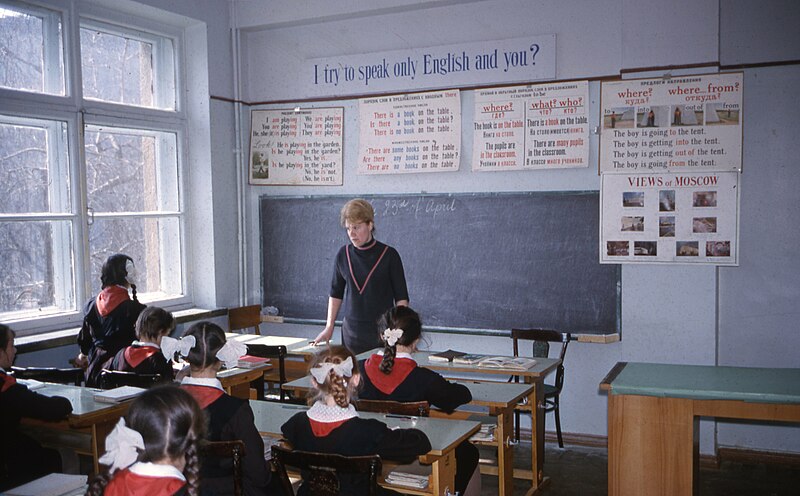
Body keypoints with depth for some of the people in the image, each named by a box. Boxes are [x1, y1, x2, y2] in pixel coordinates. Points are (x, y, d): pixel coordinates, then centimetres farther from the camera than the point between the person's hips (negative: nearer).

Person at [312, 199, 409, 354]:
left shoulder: (389, 255, -4)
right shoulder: (343, 254, 4)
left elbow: (401, 297, -1)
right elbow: (336, 293, 15)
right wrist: (329, 327, 12)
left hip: (382, 332, -2)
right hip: (351, 331, 3)